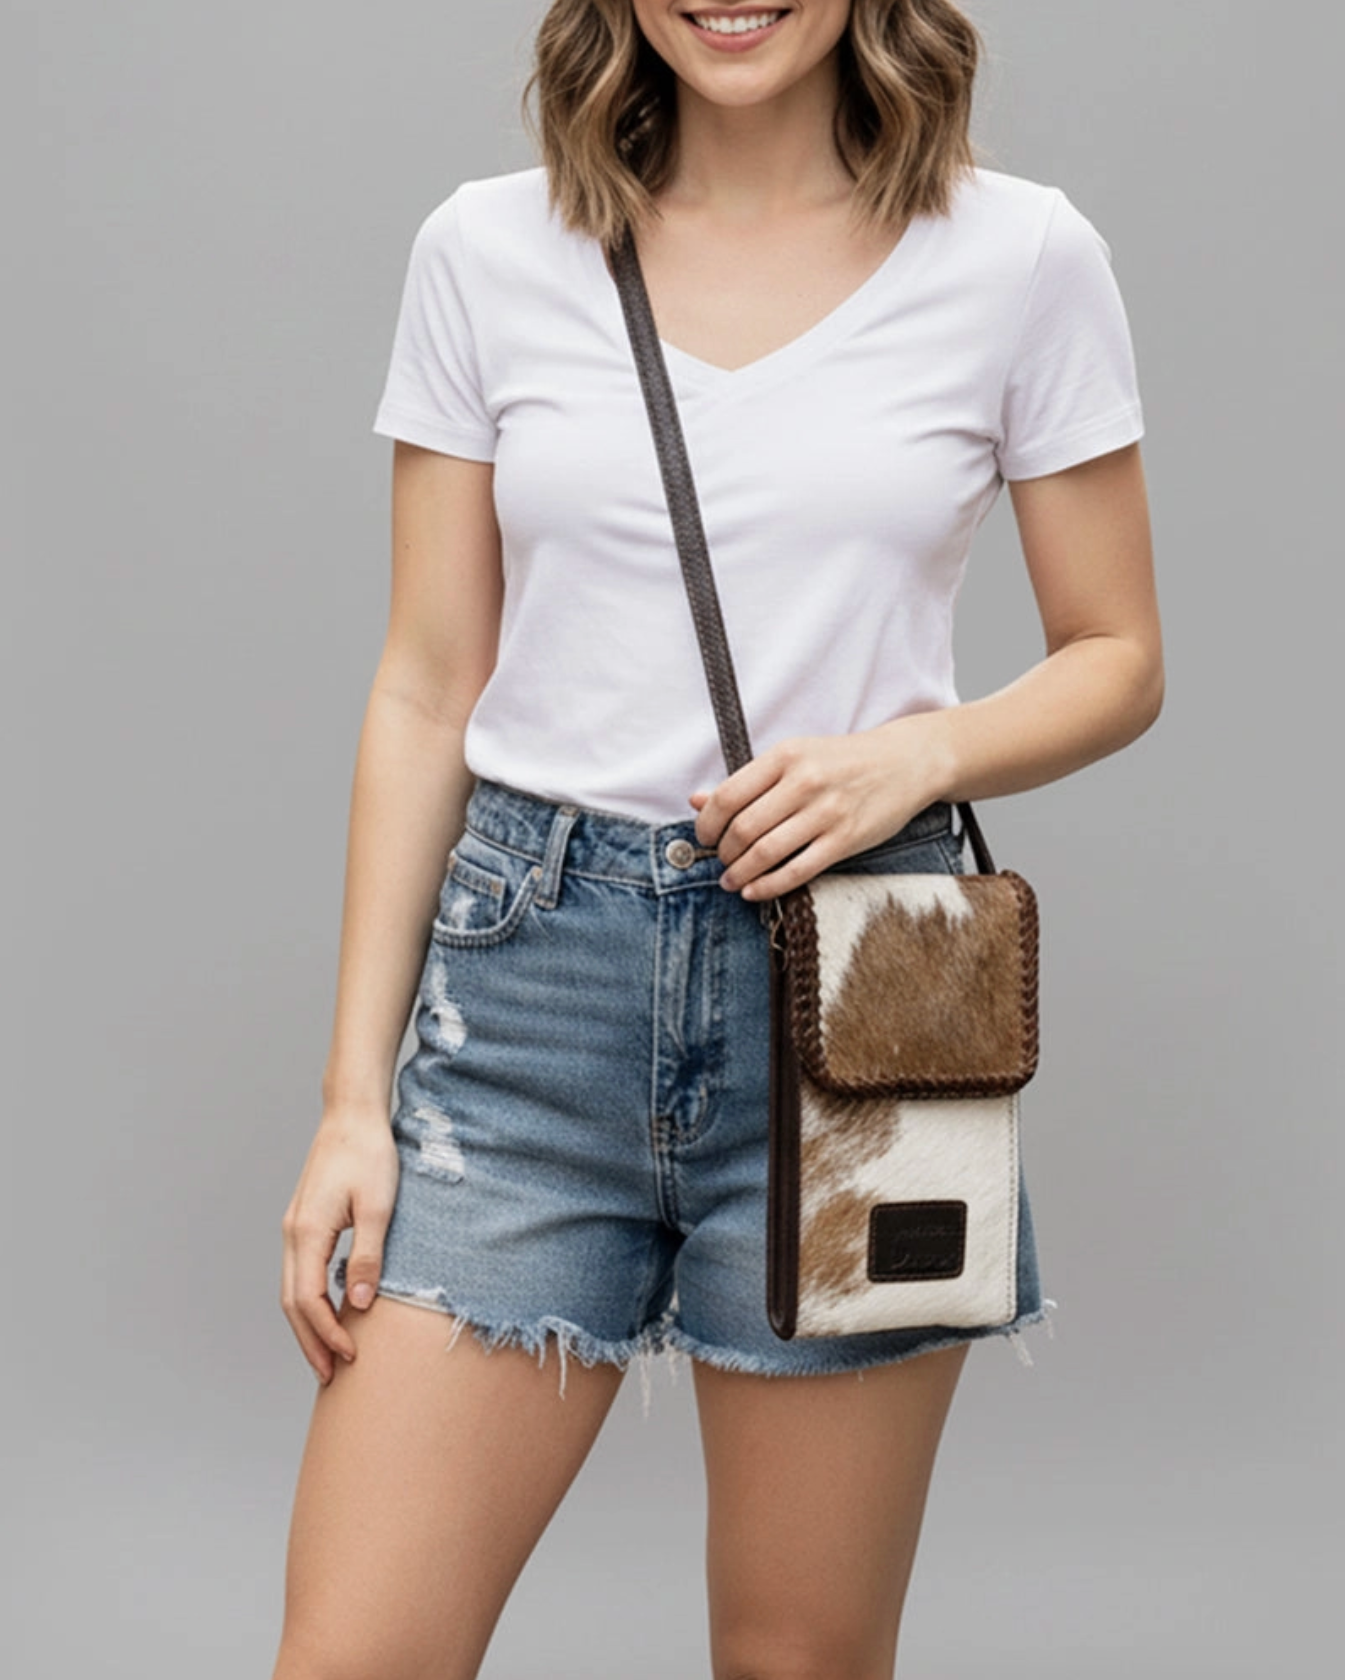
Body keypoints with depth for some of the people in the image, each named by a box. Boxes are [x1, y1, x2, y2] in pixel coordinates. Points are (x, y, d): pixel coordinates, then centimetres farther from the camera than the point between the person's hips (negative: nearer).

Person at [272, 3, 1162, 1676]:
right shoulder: (487, 252, 4)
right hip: (530, 976, 1)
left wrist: (921, 750, -12)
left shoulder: (1021, 257, 1)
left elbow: (1118, 659, 9)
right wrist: (353, 1092, 1)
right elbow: (428, 689, 5)